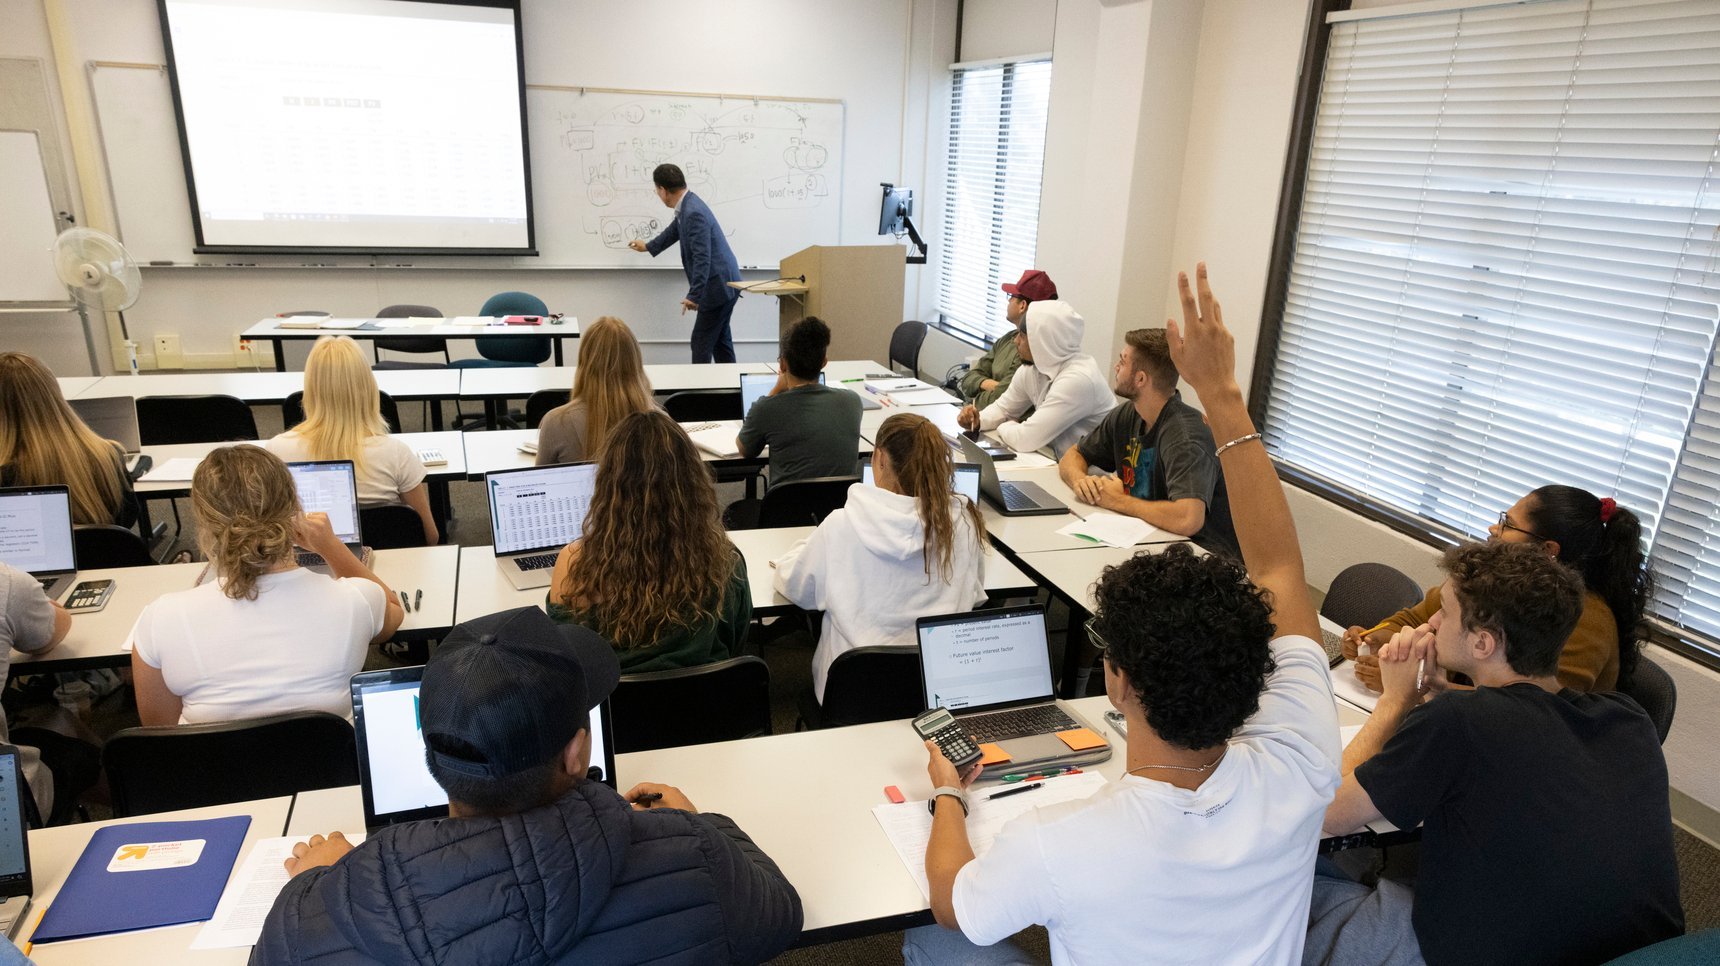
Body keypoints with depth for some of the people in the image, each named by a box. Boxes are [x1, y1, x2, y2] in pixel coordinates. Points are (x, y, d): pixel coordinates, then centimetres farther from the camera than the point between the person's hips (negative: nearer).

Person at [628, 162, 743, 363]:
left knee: (701, 342, -3)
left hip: (718, 286, -10)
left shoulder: (693, 213, -23)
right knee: (719, 339, 15)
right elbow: (675, 230, 30)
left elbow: (702, 257, -28)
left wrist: (694, 296, -28)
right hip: (723, 283, 10)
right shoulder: (687, 206, 9)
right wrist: (649, 246, 45)